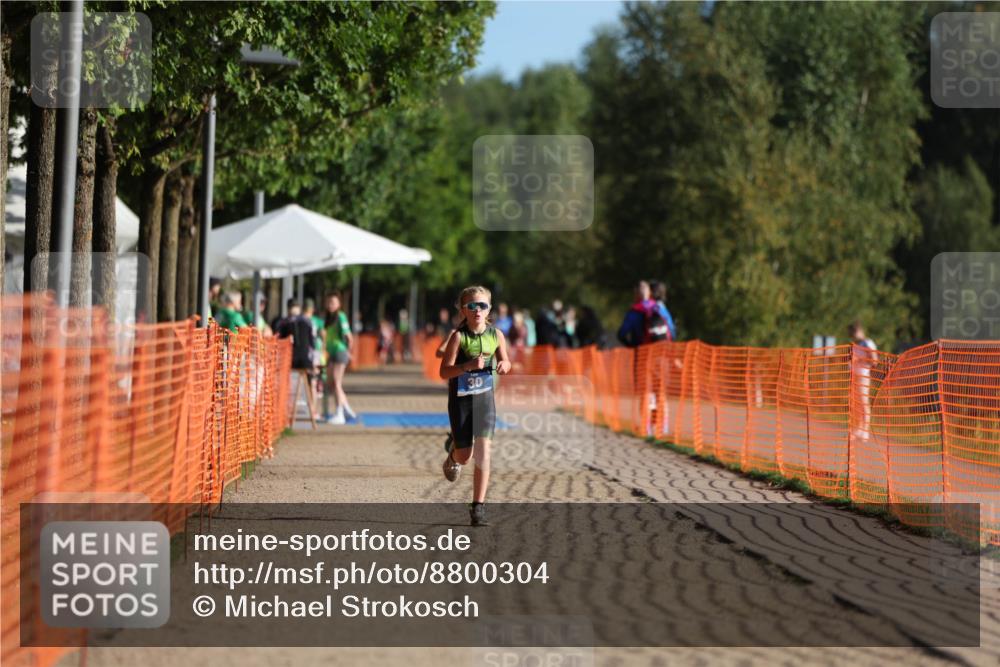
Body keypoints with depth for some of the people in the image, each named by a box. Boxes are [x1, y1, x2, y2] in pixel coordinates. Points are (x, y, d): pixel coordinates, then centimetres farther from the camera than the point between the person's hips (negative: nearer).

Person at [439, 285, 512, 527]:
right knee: (465, 455, 7)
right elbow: (444, 372, -16)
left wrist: (504, 365, -11)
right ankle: (453, 457, 47)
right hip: (460, 398, -2)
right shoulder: (459, 337, -13)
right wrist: (469, 365, -31)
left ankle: (478, 507, -7)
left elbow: (504, 361, 13)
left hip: (485, 396, 2)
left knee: (483, 450, -11)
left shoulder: (496, 335, -3)